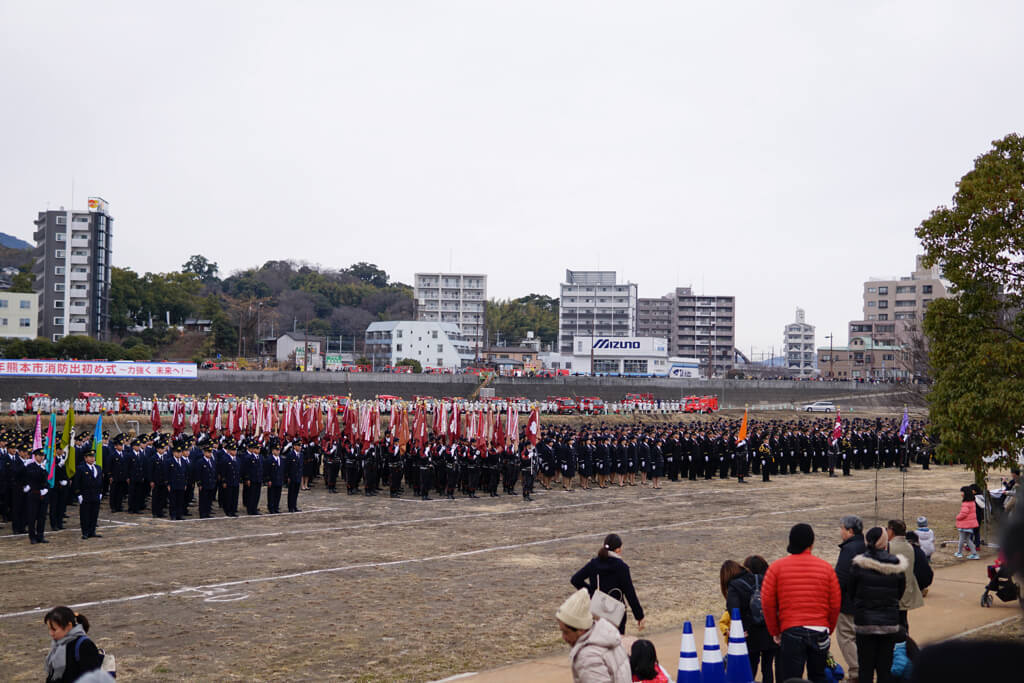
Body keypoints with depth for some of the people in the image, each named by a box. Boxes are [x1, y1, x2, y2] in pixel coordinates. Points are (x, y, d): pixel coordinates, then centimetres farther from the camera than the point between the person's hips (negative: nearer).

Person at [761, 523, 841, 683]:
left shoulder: (776, 567, 2)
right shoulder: (826, 567, 6)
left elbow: (767, 603, 0)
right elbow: (836, 603, 5)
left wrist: (775, 631, 11)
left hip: (791, 632, -2)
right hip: (820, 631, 2)